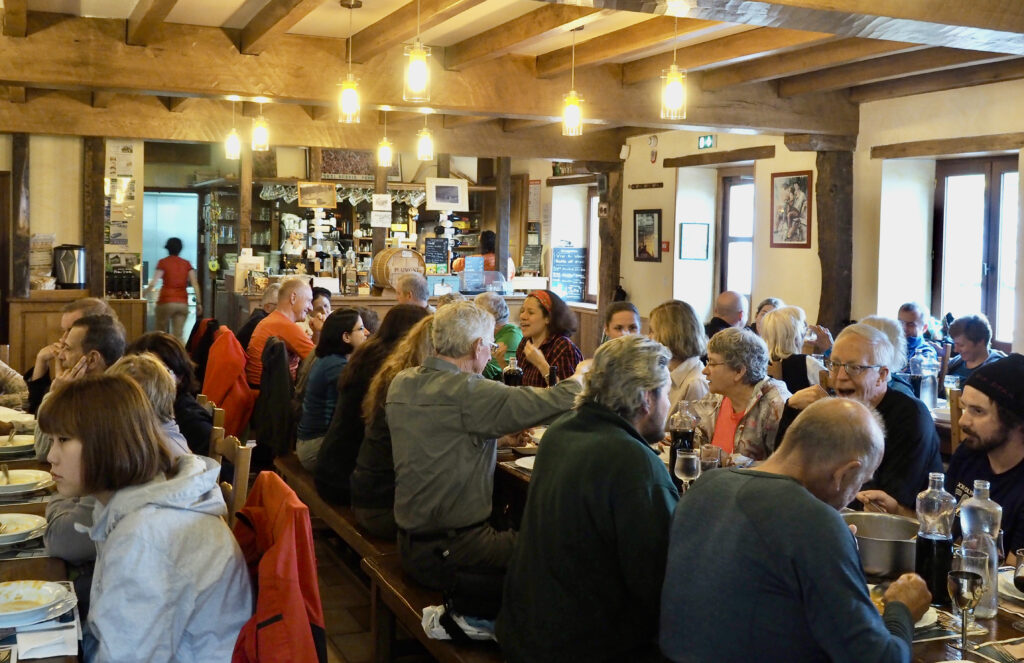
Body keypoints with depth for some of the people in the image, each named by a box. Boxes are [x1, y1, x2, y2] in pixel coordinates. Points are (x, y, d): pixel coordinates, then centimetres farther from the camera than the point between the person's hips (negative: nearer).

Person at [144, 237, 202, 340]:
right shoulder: (187, 264, 7)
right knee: (179, 334, 0)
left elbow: (154, 282, -9)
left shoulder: (163, 262, -2)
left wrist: (146, 292, 7)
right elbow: (195, 284, -1)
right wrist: (199, 303, 0)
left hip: (166, 301, -3)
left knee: (161, 332, 13)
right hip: (183, 303, 3)